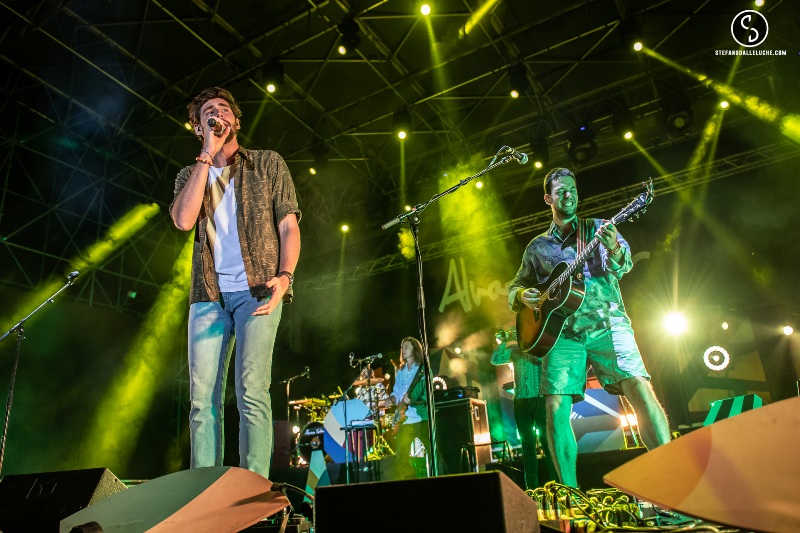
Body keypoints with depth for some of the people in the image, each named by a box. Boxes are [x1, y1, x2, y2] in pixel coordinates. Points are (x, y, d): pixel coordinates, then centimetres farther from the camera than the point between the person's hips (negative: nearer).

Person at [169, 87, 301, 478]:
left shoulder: (268, 163, 13)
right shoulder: (190, 176, 18)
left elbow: (288, 225, 4)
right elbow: (183, 220, -4)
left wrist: (284, 276, -14)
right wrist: (207, 155, -1)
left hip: (256, 290, -3)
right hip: (208, 295, 3)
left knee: (251, 391, -14)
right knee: (202, 398, -2)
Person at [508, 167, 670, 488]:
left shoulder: (598, 228, 15)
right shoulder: (537, 246, 19)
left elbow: (623, 266, -1)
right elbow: (515, 286, 22)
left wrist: (615, 250, -25)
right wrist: (523, 296, -2)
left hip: (605, 322, -1)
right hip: (561, 331, 1)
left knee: (640, 388, -20)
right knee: (556, 407, -10)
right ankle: (570, 492, -1)